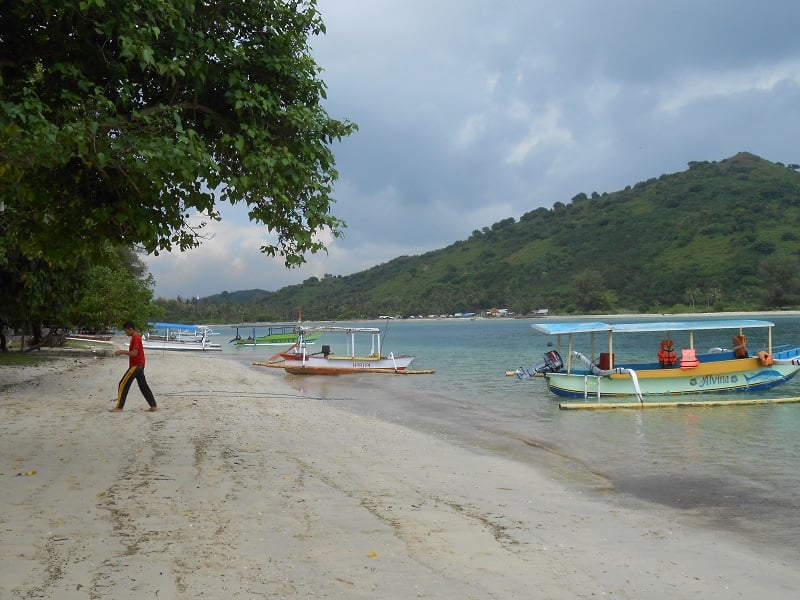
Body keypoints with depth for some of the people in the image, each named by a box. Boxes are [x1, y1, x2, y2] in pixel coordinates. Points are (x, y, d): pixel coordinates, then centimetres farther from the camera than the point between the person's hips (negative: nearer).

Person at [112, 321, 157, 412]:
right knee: (143, 386, 13)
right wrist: (122, 352, 14)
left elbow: (134, 353, -26)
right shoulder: (137, 337, 15)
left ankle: (119, 407, -5)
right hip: (139, 366, 10)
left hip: (136, 366, -10)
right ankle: (153, 406, 13)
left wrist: (122, 352, -21)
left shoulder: (135, 338, -17)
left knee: (123, 385, -6)